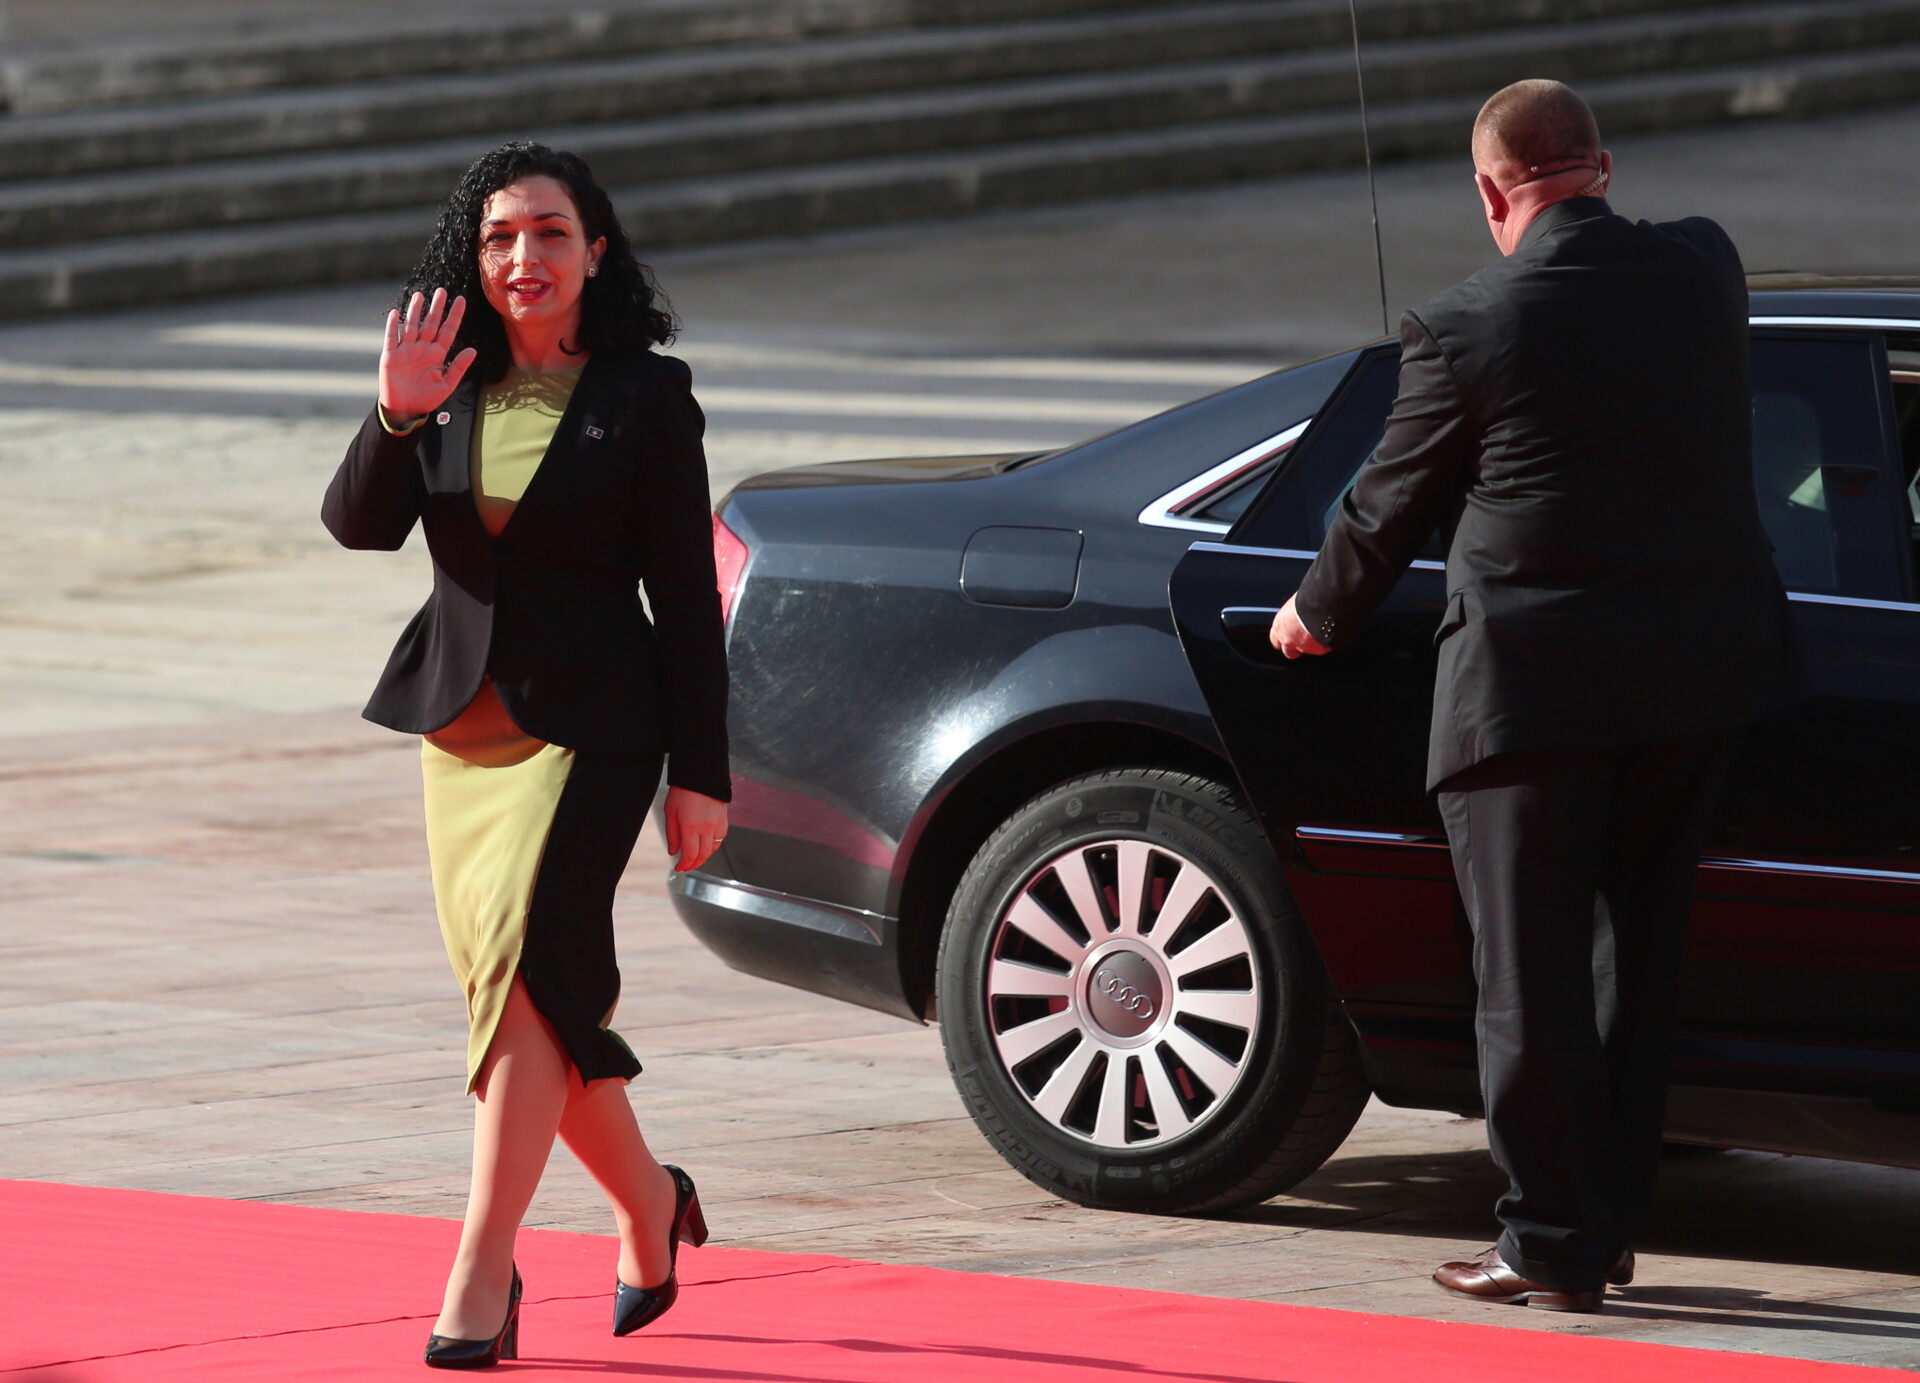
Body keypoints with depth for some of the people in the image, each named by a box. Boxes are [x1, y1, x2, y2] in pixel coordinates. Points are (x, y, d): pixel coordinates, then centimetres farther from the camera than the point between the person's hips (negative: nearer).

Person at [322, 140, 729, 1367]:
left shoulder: (646, 398, -5)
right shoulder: (449, 383, 6)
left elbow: (686, 601, -4)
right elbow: (360, 525, -6)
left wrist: (701, 775, -7)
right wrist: (396, 420, -24)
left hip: (588, 727, -5)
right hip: (464, 724, 5)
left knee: (526, 972, -18)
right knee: (534, 993, 11)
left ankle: (482, 1279, -19)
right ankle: (650, 1207, 34)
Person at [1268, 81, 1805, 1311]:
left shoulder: (1466, 329, -12)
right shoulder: (1704, 272, 0)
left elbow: (1393, 505, 1)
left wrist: (1322, 614, 21)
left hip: (1534, 680, -5)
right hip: (1703, 666, 5)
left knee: (1533, 975, 4)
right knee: (1637, 947, 16)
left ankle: (1556, 1243, 6)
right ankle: (1610, 1220, 22)